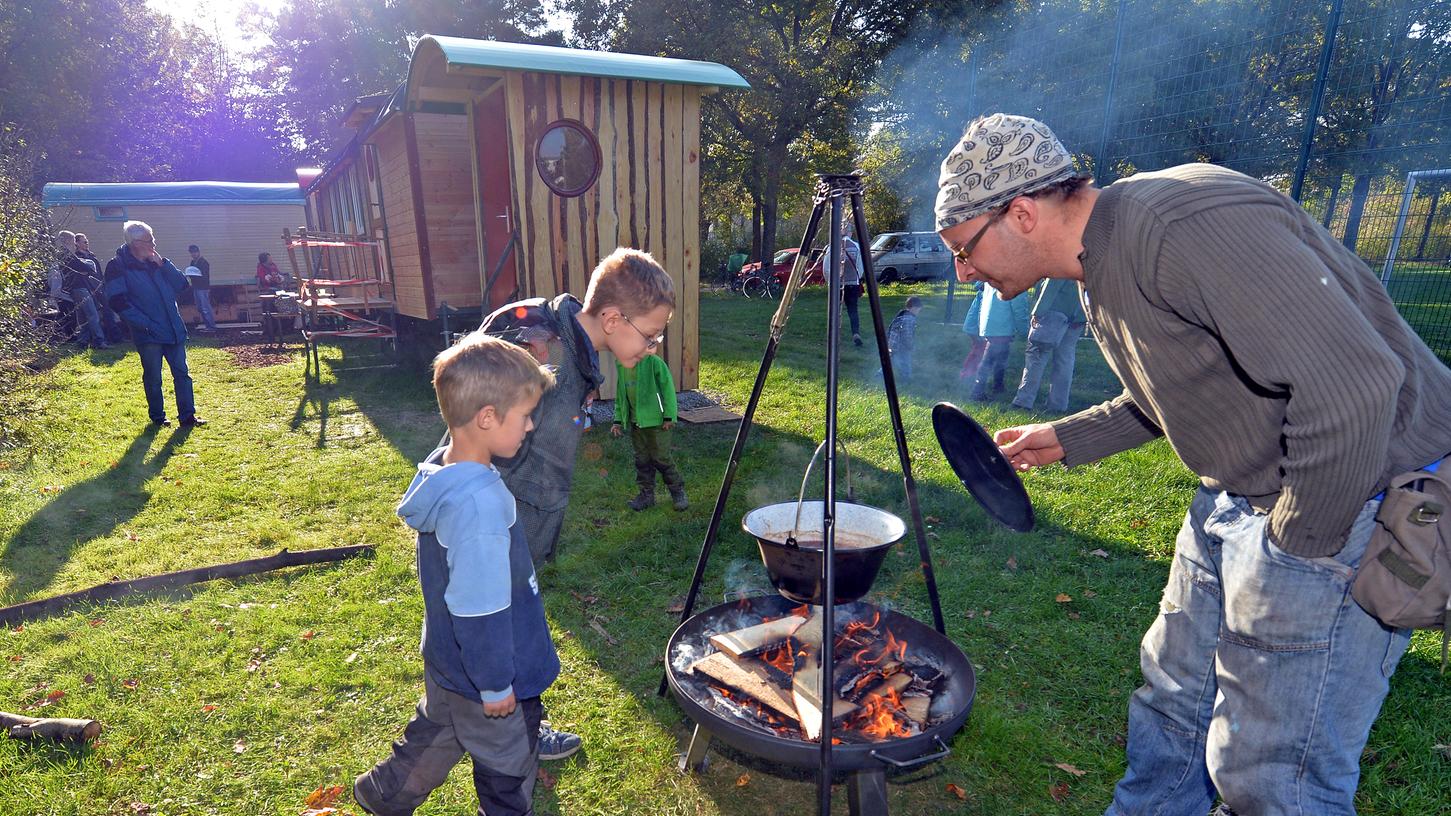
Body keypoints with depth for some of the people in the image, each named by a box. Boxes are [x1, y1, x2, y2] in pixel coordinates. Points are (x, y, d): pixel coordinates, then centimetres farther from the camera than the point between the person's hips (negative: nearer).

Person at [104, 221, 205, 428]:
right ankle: (157, 417, 20)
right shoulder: (117, 266, -5)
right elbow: (118, 301, -12)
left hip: (173, 330, 5)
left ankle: (187, 416, 10)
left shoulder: (156, 262, 12)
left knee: (182, 373, 4)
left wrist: (163, 263, -7)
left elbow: (181, 284, 5)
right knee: (153, 378, 6)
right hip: (148, 334, -5)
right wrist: (145, 324, -17)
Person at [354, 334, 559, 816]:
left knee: (436, 731, 33)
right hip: (480, 672, -9)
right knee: (508, 762, 18)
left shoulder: (441, 468, -7)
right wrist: (496, 685, -16)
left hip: (446, 661, 9)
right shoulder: (479, 504, -37)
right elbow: (480, 610, -29)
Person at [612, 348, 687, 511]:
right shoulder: (622, 366, 8)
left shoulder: (654, 362, -12)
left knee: (661, 458, -1)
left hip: (656, 420, -6)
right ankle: (647, 494, 24)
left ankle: (678, 491, 15)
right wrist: (618, 420, 13)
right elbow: (620, 395, 16)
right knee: (641, 460, 11)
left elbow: (668, 388, -12)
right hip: (635, 423, 6)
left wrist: (669, 416, -15)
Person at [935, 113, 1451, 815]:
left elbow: (1353, 386, -31)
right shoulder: (1102, 269, 5)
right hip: (1237, 495, 9)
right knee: (1172, 702, 19)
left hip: (1345, 502, -9)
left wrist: (1302, 539, -20)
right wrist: (1068, 439, 11)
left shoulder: (1183, 227, -26)